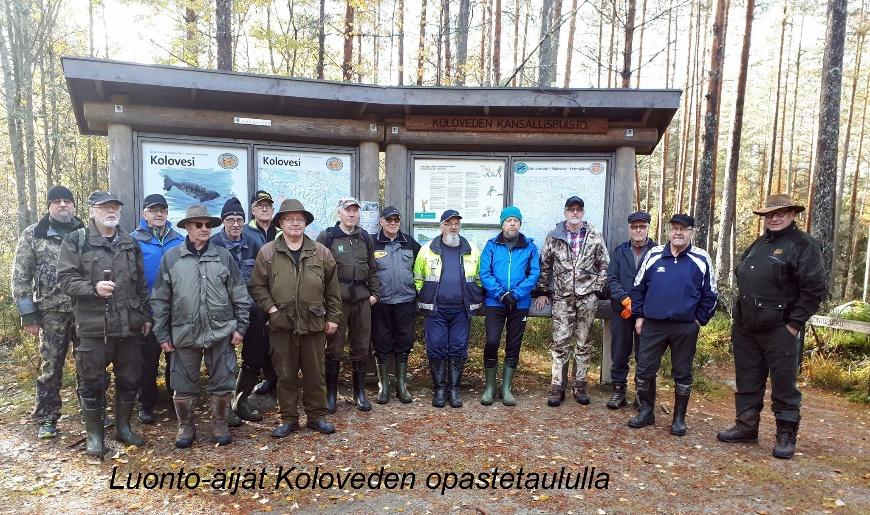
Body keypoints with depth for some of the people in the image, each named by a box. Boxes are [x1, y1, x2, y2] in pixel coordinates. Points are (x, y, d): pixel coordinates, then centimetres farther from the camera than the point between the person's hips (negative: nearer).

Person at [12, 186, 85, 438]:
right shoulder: (33, 234, 1)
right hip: (52, 312, -2)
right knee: (50, 367, 6)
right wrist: (28, 314, -5)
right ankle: (46, 419, 20)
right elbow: (20, 277, 0)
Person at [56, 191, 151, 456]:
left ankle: (123, 427, 29)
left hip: (129, 326, 4)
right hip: (93, 326, -4)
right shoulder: (75, 241, 0)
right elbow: (66, 279, -5)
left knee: (130, 379, 11)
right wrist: (94, 288, -22)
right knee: (92, 382, 4)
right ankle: (94, 434, 21)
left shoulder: (130, 244, 13)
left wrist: (146, 316, 12)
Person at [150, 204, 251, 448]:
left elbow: (240, 295, 5)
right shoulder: (171, 258, 4)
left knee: (222, 382, 8)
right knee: (183, 385, 10)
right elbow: (160, 300, 6)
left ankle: (220, 425, 26)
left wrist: (240, 326, 0)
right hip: (185, 333, 0)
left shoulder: (224, 255, 4)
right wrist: (162, 334, 3)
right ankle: (186, 426, 29)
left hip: (221, 332, 0)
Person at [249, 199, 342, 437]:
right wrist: (270, 308, -6)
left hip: (314, 323, 1)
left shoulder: (321, 252, 5)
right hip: (282, 324, 0)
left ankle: (317, 416, 25)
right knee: (286, 374, 9)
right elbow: (257, 286, 5)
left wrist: (333, 317, 5)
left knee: (315, 373, 10)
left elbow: (332, 287, 8)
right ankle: (289, 419, 23)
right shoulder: (267, 252, 2)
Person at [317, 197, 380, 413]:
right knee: (334, 348, 3)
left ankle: (360, 393, 23)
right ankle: (331, 394, 16)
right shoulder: (327, 236, -2)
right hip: (336, 299, -4)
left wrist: (374, 292, 9)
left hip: (362, 299, 4)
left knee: (361, 348, 10)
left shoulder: (365, 238, 13)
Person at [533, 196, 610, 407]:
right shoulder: (553, 237, 3)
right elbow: (544, 265, 7)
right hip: (562, 297, 0)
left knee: (583, 343, 8)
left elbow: (604, 265, 7)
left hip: (587, 297, 0)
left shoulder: (595, 237, 3)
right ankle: (557, 387, 9)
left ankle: (580, 387, 19)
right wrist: (542, 292, 5)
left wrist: (598, 290, 1)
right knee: (560, 343, 1)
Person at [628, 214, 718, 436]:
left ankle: (679, 418, 24)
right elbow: (638, 287, 8)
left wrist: (699, 320, 0)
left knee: (682, 374, 10)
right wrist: (639, 316, 5)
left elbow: (710, 295, 5)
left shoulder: (701, 259, -1)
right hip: (652, 325, 1)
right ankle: (646, 412, 22)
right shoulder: (654, 255, 3)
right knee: (644, 371, 4)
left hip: (685, 328, -1)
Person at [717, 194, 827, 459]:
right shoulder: (759, 243, 15)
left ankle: (786, 435, 17)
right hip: (745, 328, 7)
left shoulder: (803, 244, -7)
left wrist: (794, 324, -14)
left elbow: (815, 289, -13)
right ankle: (746, 426, 27)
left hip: (779, 330, -7)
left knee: (784, 385, 3)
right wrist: (741, 313, 14)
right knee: (747, 381, 14)